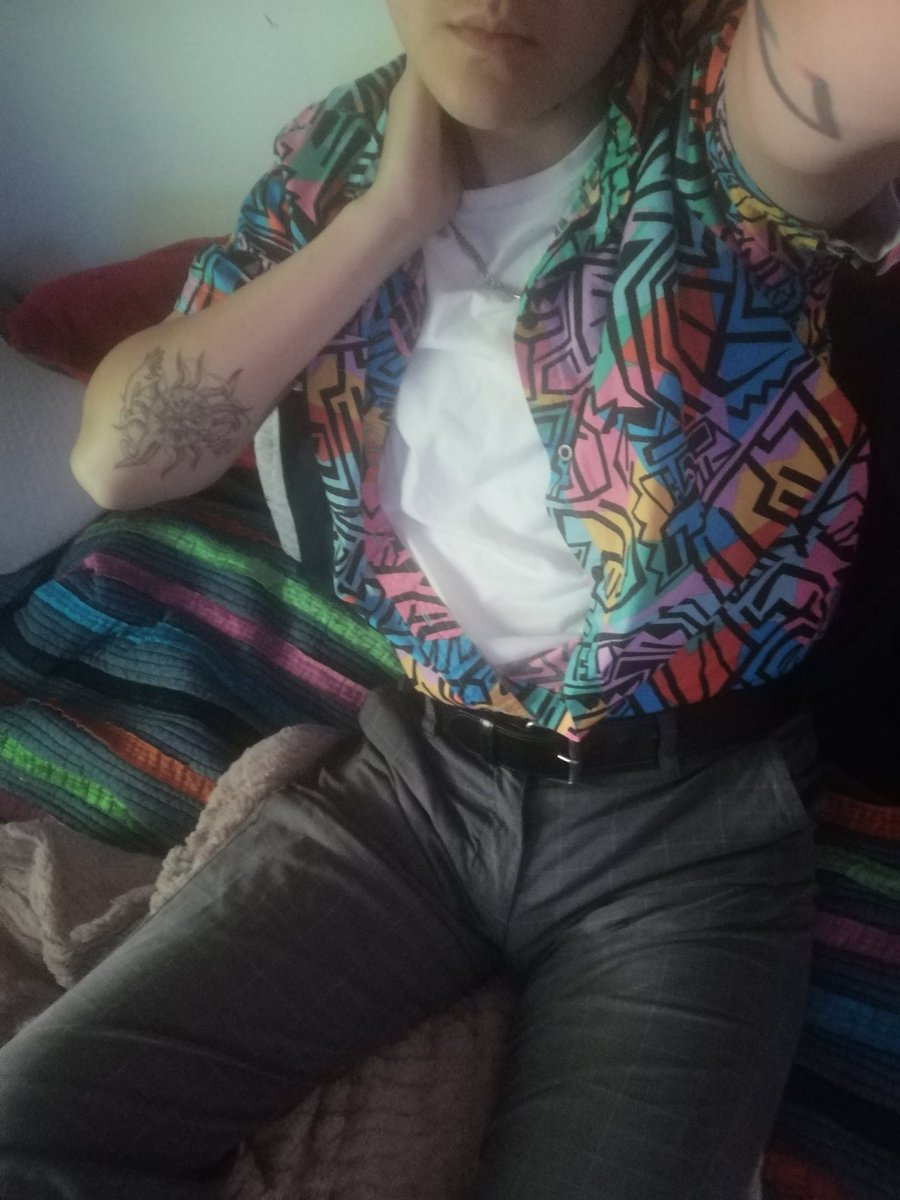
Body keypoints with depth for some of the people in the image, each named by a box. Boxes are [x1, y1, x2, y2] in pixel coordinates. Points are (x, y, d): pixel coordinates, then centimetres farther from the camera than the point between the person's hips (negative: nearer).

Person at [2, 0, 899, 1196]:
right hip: (416, 770, 4)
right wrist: (389, 215, -13)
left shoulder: (731, 122, -13)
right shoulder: (336, 158, 2)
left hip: (682, 816, -3)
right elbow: (117, 458, -7)